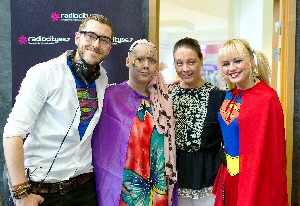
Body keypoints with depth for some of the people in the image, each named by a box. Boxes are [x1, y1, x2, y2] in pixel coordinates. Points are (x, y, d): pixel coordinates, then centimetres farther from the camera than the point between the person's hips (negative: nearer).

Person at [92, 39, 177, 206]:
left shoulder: (161, 100, 3)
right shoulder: (111, 96, -10)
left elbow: (167, 145, 8)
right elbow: (99, 144, -8)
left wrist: (163, 187, 5)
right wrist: (112, 182, -12)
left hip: (156, 187, 4)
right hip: (124, 187, -4)